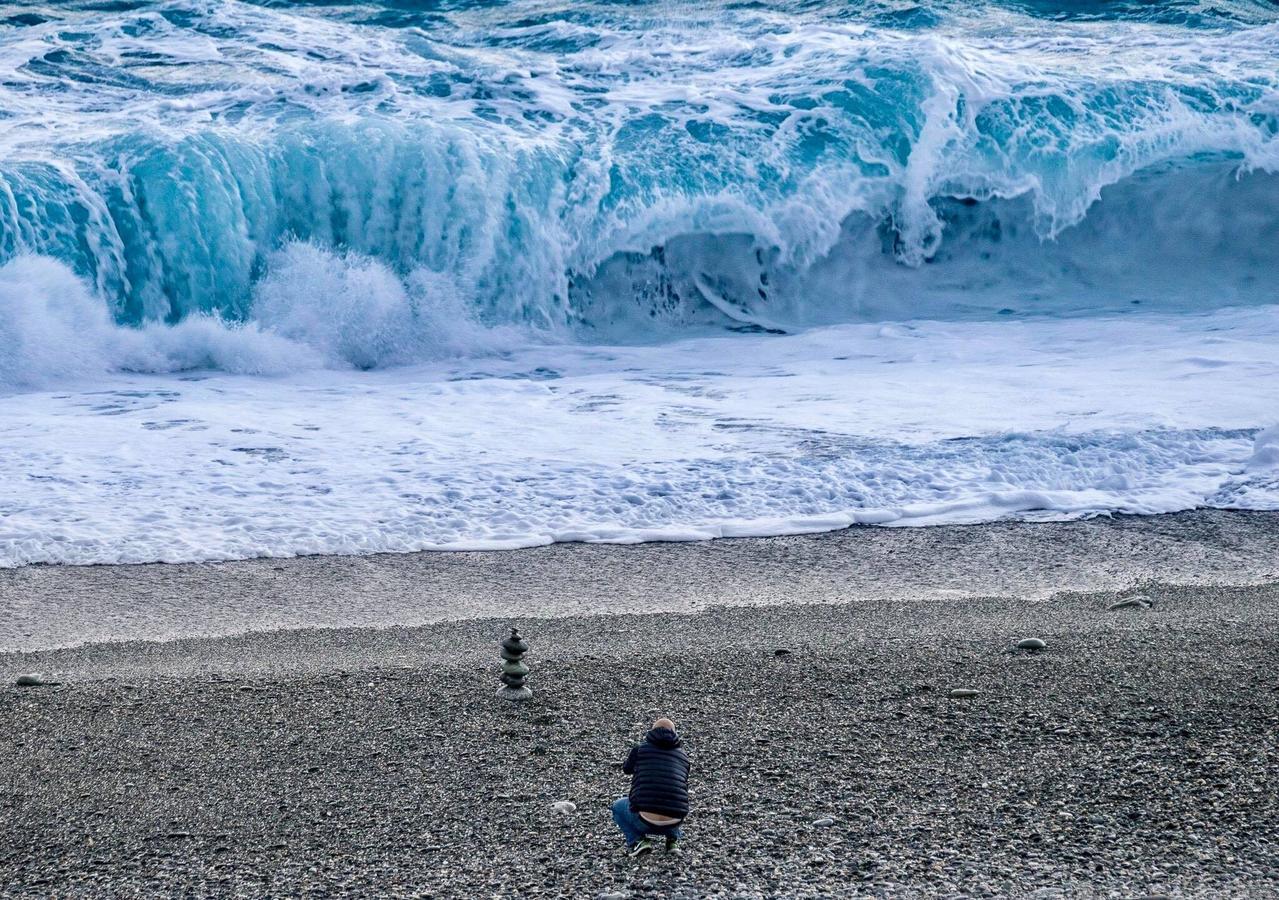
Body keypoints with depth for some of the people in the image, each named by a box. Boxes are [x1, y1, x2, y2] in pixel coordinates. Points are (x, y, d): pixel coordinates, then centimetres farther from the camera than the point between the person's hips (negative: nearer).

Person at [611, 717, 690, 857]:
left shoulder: (640, 748, 6)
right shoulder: (682, 755, 13)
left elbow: (626, 769, 27)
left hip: (644, 822, -3)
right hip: (673, 823, 3)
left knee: (618, 806, 30)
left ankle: (637, 840, 7)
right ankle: (673, 840, 17)